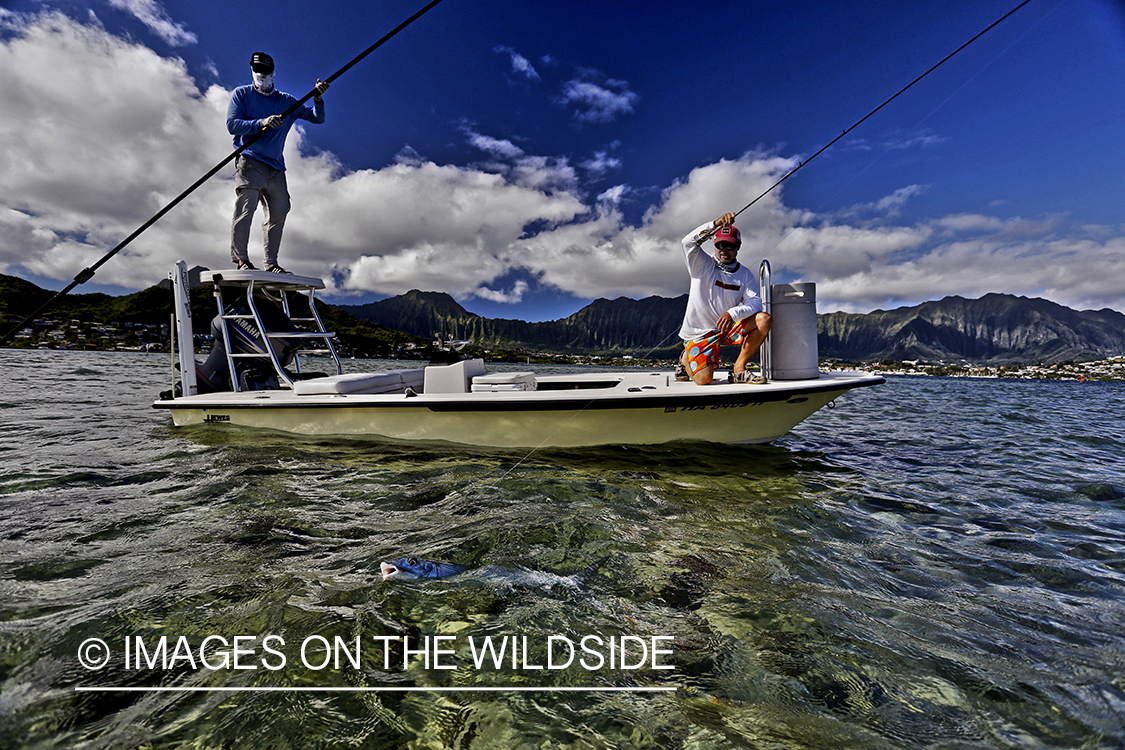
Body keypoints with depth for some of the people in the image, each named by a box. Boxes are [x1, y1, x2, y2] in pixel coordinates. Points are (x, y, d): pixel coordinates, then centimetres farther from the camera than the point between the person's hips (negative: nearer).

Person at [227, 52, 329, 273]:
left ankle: (271, 263, 4)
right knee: (245, 208, -14)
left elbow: (317, 118, 14)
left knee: (278, 214, -2)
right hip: (249, 161, -3)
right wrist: (261, 123, -16)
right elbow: (232, 124, -1)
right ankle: (240, 258, -11)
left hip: (276, 167, 3)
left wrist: (317, 99, -6)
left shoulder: (287, 101, 19)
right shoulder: (241, 94, 11)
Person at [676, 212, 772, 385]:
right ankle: (687, 358, 17)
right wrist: (716, 223, -36)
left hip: (728, 327, 4)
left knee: (764, 319, -18)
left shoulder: (745, 274, 4)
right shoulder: (702, 264, -5)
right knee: (704, 379, -21)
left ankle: (738, 370, -9)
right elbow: (689, 242, -24)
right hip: (699, 332, -4)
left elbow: (755, 303, -7)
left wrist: (732, 313, -27)